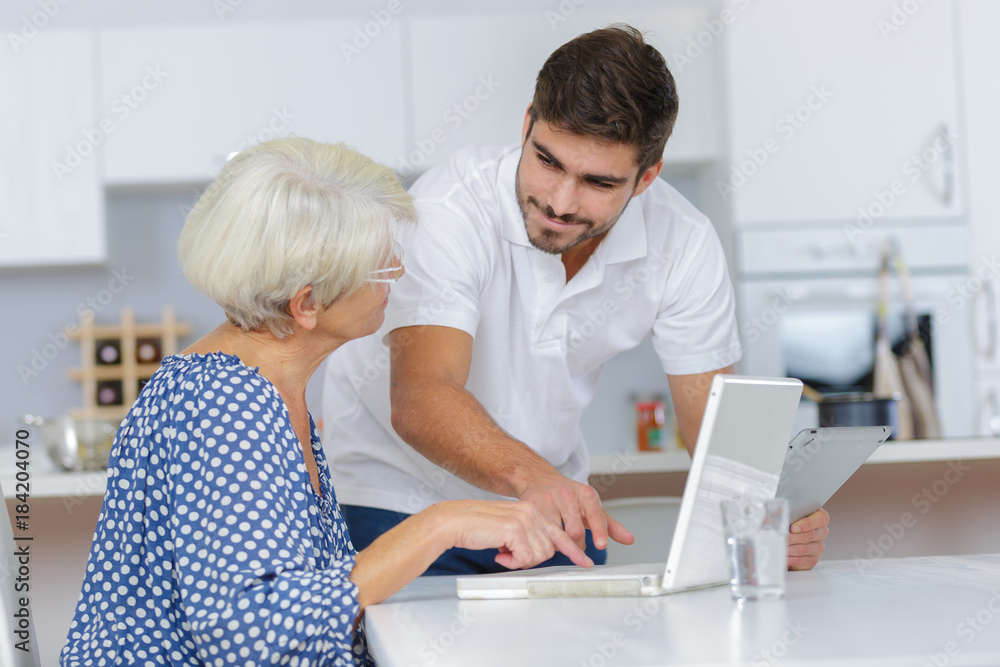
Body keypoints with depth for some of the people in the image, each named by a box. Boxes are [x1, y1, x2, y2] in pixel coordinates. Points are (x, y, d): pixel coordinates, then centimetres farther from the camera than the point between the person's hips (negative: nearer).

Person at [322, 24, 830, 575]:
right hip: (398, 497, -4)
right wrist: (530, 475, -60)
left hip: (552, 505, 5)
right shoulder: (449, 211, -28)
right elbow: (421, 398, -41)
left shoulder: (683, 245, -15)